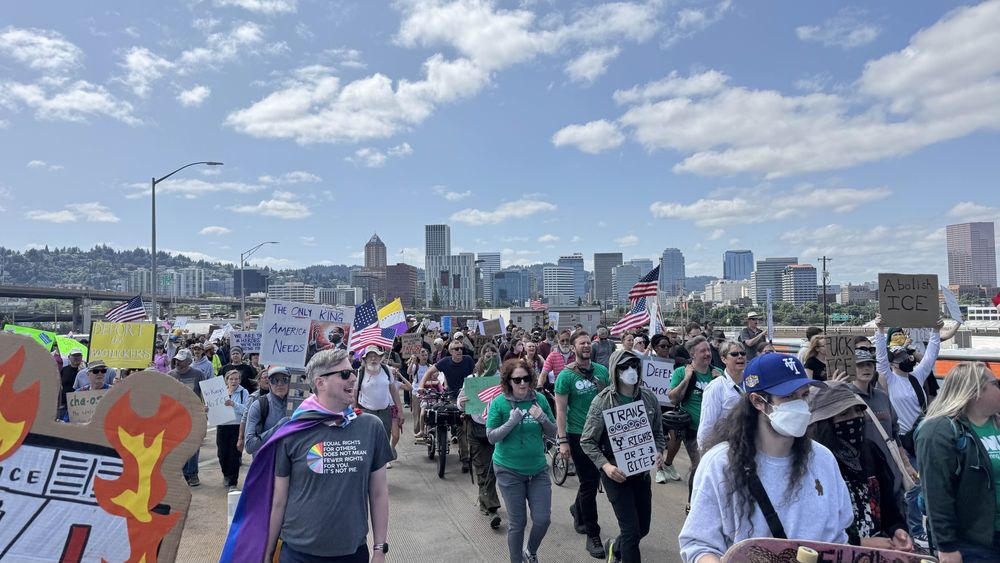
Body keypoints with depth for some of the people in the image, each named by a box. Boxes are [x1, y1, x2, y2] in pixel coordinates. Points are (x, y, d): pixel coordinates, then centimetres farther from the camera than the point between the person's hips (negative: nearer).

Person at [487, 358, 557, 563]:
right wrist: (511, 422, -24)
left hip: (538, 469, 3)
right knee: (517, 523, 7)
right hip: (509, 470, -2)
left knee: (543, 519, 3)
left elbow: (553, 433, 2)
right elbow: (491, 437, -11)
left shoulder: (539, 399, -4)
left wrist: (543, 419, -18)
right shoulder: (499, 403, -11)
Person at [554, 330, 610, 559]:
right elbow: (560, 410, -10)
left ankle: (577, 509, 45)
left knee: (593, 479, 16)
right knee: (589, 482, -1)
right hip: (578, 435, -4)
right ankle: (593, 535, 12)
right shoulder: (566, 375, -11)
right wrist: (562, 441, -15)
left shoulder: (602, 371, 2)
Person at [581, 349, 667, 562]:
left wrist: (659, 452, -9)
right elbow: (587, 441, -9)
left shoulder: (649, 398, -2)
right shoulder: (603, 401, -14)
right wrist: (605, 465, -22)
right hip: (616, 473, -5)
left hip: (642, 471, 5)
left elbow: (658, 432, 11)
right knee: (631, 530, -6)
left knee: (643, 528, 16)